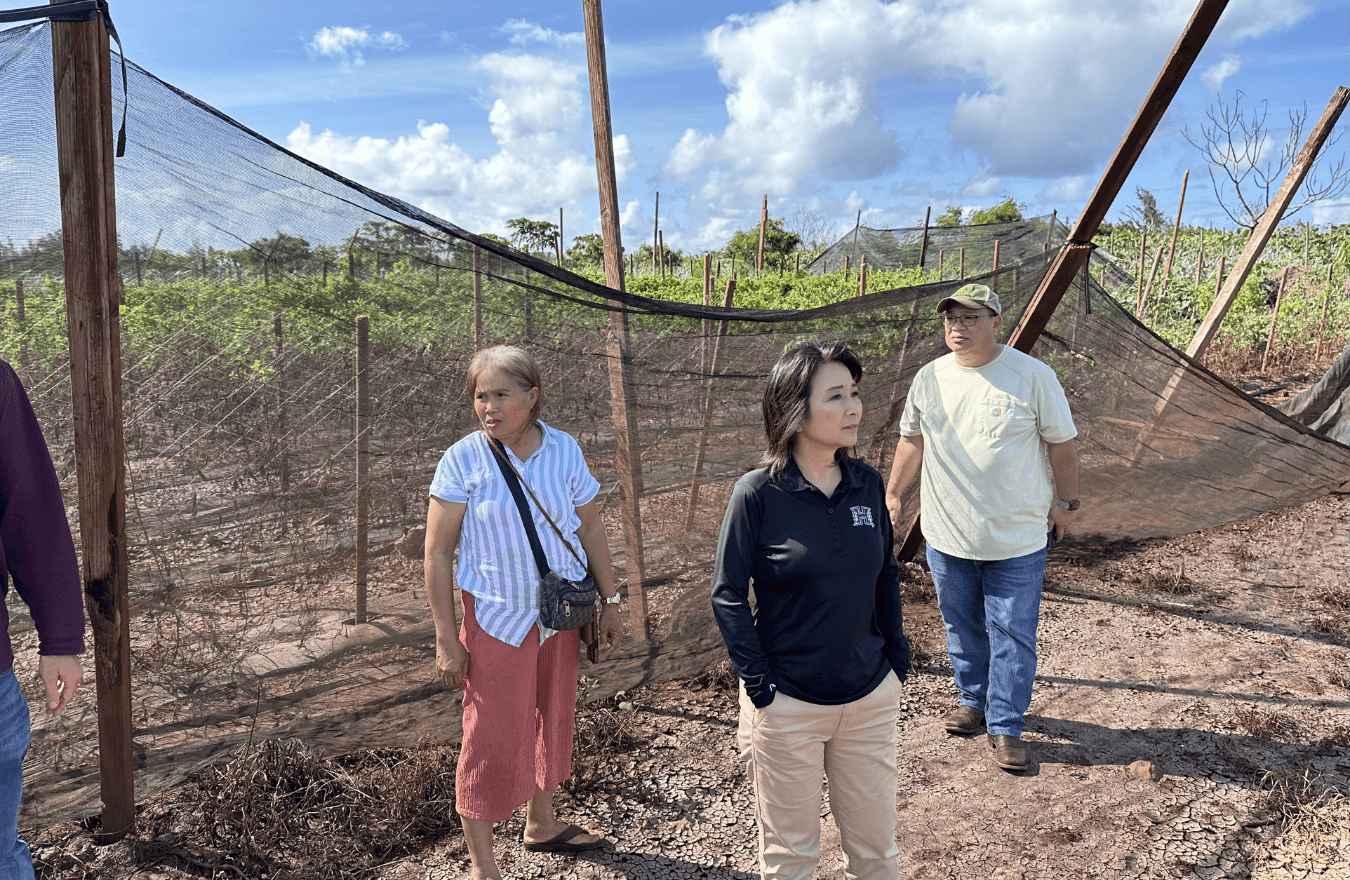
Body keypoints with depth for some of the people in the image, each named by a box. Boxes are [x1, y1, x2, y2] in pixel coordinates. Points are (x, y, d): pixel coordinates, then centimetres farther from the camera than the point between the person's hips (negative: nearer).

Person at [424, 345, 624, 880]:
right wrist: (447, 640, -12)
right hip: (496, 618, -4)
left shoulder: (564, 450, -5)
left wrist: (610, 603, 6)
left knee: (553, 717, 19)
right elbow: (437, 554, -11)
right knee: (491, 739, 1)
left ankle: (541, 825, 43)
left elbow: (590, 528, 5)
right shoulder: (463, 461, -14)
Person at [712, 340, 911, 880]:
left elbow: (886, 576, 11)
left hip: (870, 697, 4)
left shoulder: (868, 484, -1)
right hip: (789, 703, -4)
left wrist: (897, 659, 8)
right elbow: (728, 595, -9)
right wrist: (760, 688, -12)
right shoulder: (758, 493, -14)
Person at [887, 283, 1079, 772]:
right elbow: (912, 439, 14)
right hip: (946, 535, 4)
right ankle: (974, 701, 37)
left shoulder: (1033, 376, -8)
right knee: (962, 627, 16)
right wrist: (893, 494, 14)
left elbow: (1061, 443, 0)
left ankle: (1005, 727, 17)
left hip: (1017, 539, -3)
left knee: (1012, 635, 3)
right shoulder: (930, 377, 2)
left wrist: (1065, 502, 4)